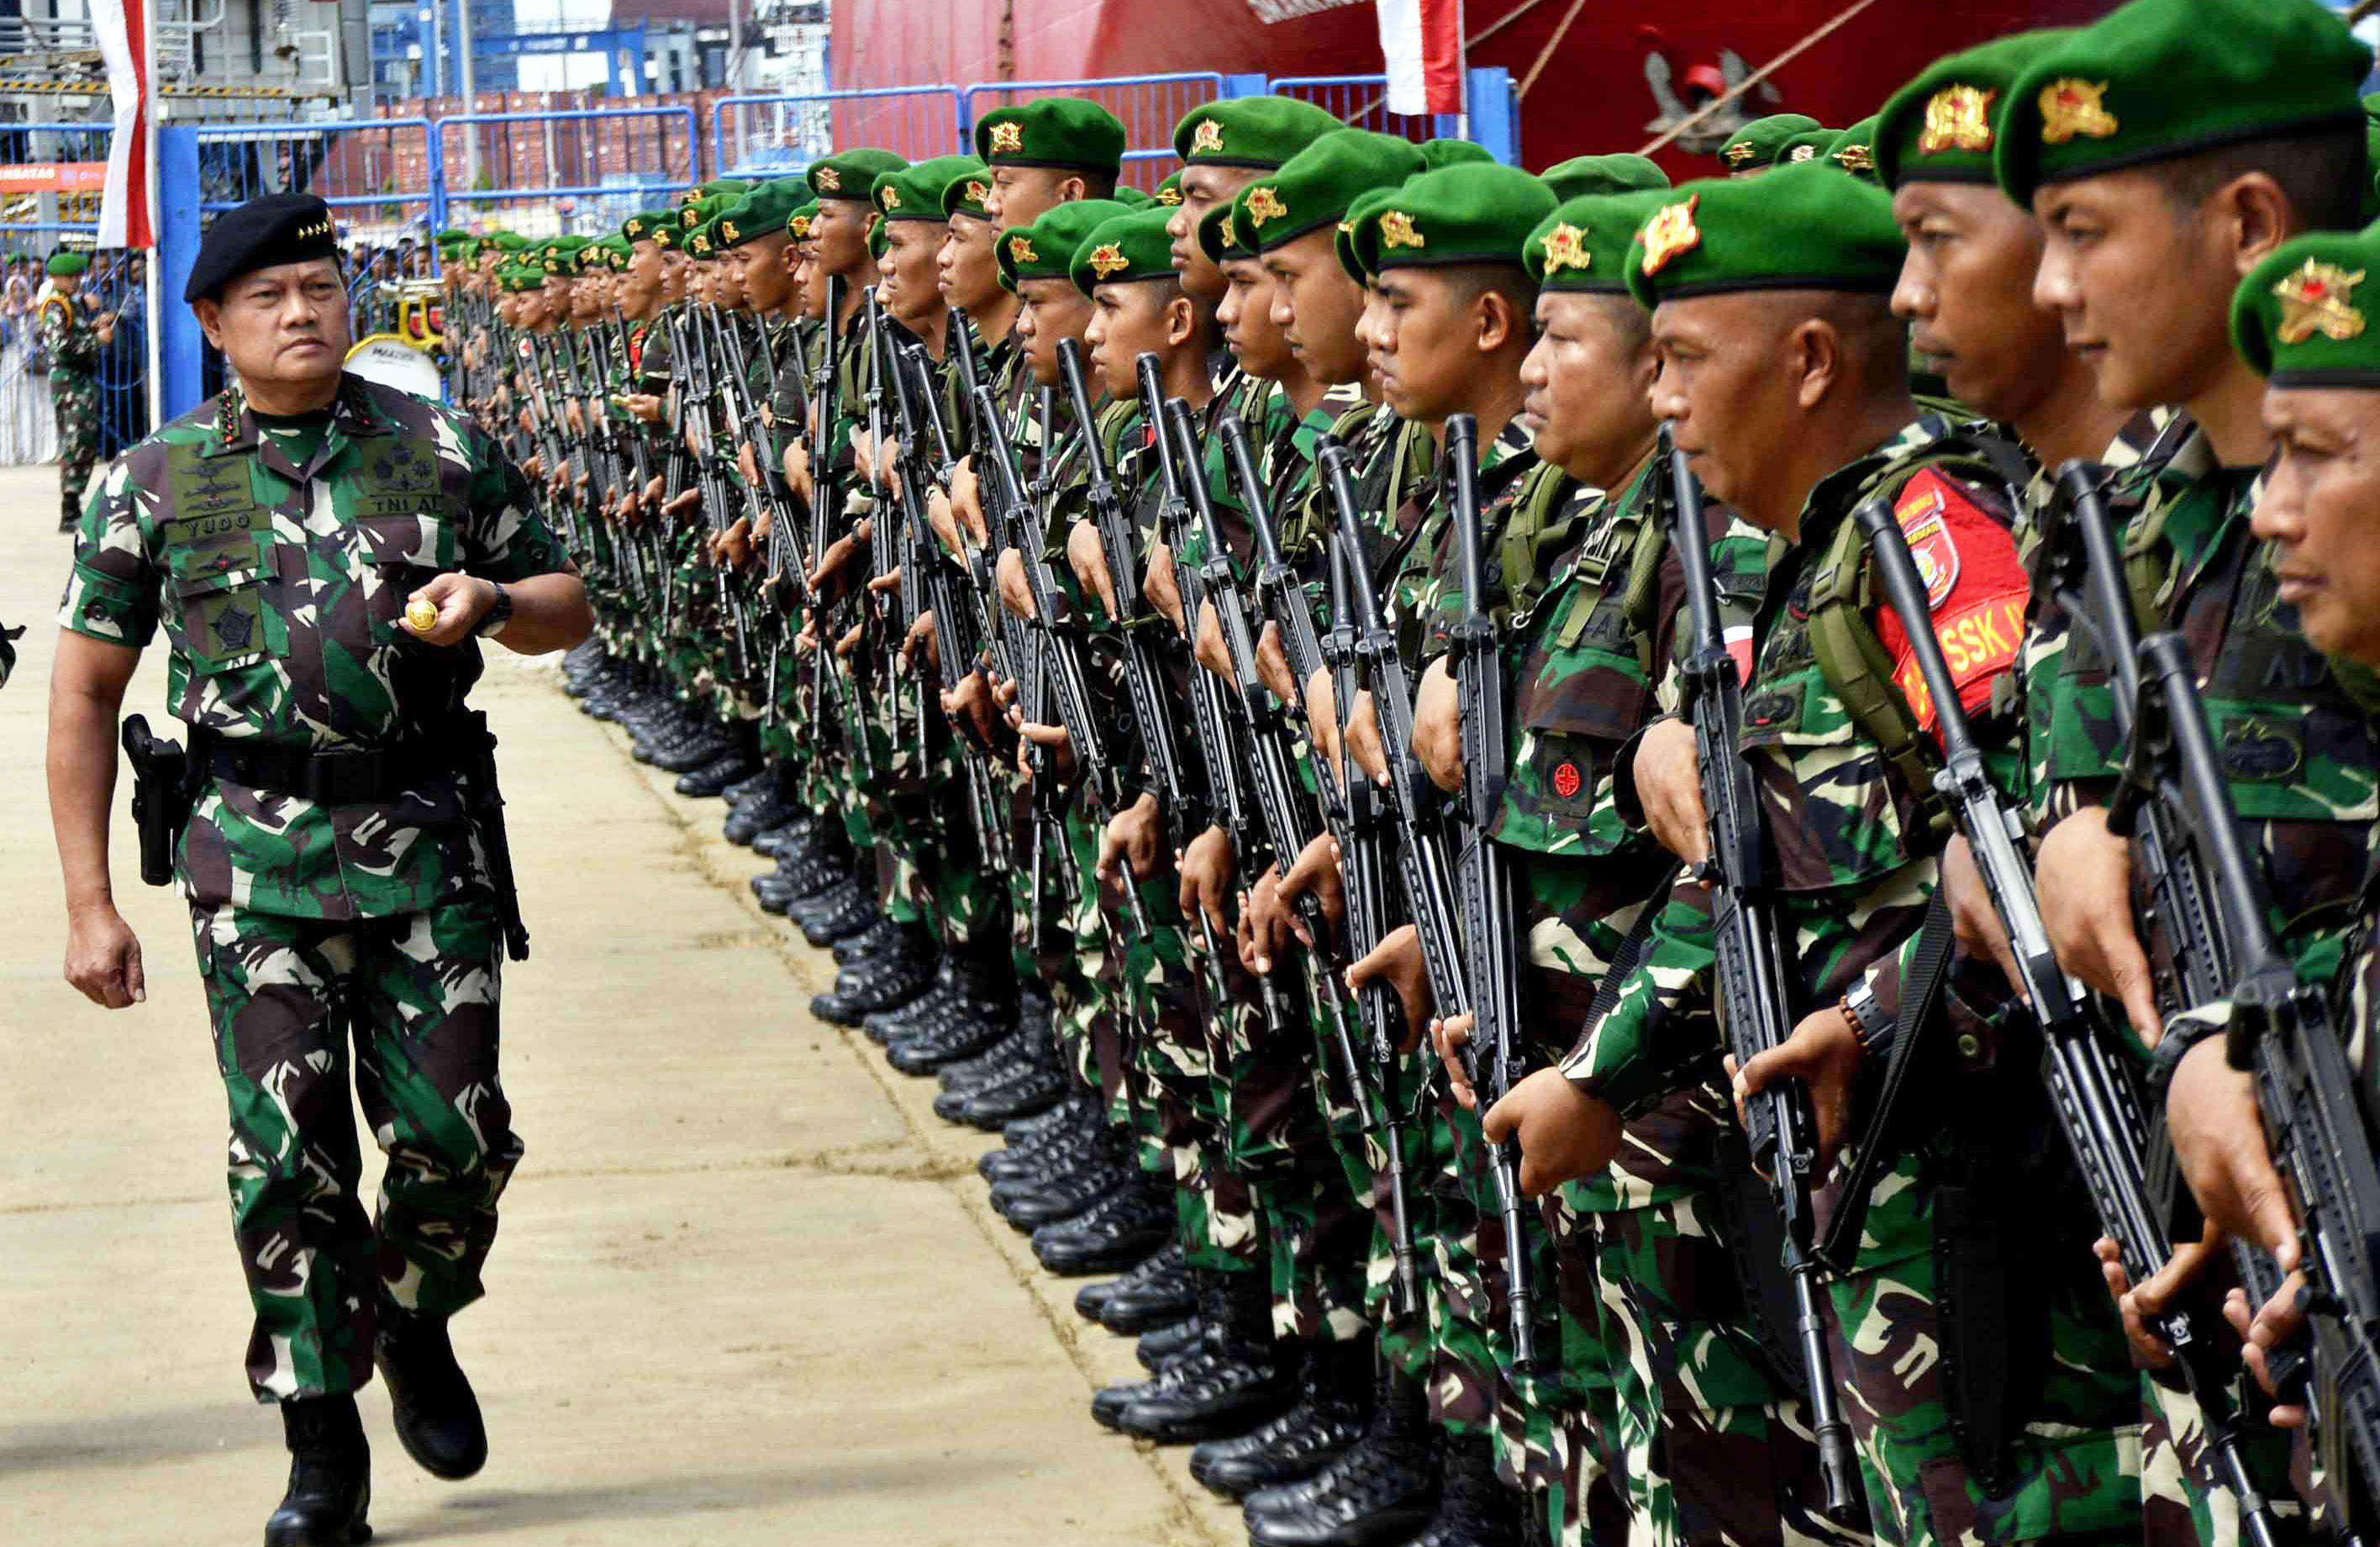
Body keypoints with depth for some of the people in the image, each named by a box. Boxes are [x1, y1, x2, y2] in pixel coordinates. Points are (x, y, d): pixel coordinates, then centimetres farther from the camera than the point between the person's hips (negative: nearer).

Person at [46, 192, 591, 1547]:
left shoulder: (444, 453, 5)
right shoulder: (156, 483, 2)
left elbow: (569, 607, 14)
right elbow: (86, 689, 5)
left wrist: (489, 601, -11)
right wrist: (90, 903, 0)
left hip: (429, 838, 1)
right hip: (256, 852, -1)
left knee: (454, 1135, -1)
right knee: (288, 1159, -2)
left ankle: (415, 1323, 32)